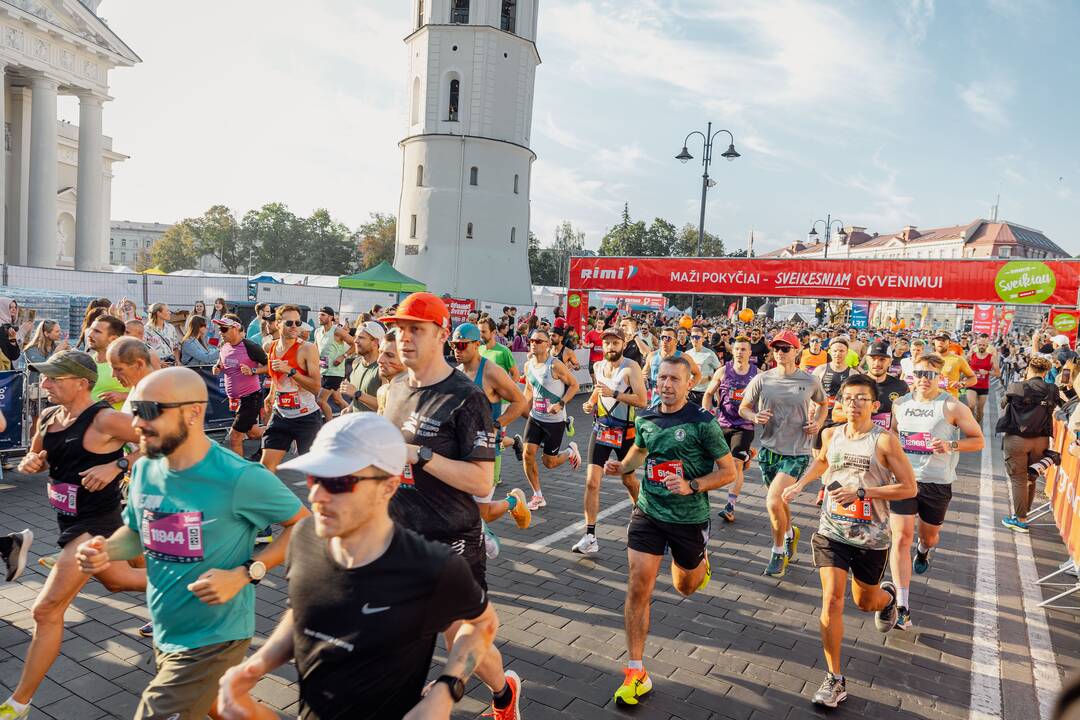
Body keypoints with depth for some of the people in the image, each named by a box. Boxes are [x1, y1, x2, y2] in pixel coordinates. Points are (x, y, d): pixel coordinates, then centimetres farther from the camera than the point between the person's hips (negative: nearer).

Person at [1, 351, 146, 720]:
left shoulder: (104, 420, -22)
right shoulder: (48, 417, 2)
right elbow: (34, 459, 16)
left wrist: (117, 464, -25)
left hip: (95, 523, -9)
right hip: (70, 521, 9)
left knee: (47, 609, -6)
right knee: (117, 580, 28)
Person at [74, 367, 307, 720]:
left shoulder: (239, 478, -26)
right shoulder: (144, 470, -5)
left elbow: (305, 525, -16)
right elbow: (136, 532, 12)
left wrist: (245, 573, -25)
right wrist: (106, 550, -10)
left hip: (211, 641, -7)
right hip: (164, 635, 7)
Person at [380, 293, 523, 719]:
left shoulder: (465, 398, -16)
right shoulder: (395, 390, 6)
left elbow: (481, 480, -21)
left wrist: (421, 454, -27)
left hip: (450, 541, -6)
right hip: (397, 536, 7)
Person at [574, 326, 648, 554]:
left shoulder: (631, 367, -13)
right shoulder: (598, 366, 6)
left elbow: (642, 400, -21)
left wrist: (614, 393, -28)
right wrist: (590, 403, 6)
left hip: (625, 432, -4)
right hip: (601, 429, 4)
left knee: (628, 479, 16)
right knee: (591, 481, -8)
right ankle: (590, 538, -6)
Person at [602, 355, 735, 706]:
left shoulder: (703, 423, -16)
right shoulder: (644, 418, -2)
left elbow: (729, 471, -10)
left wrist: (692, 486, -24)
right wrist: (622, 466, 0)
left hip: (690, 518, -2)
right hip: (648, 513, 3)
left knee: (685, 587, 20)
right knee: (638, 587, -6)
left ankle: (700, 560, 57)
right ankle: (636, 674, 5)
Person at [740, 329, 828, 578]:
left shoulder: (810, 382, -3)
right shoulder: (762, 380, -3)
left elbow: (823, 404, 17)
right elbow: (743, 408, 7)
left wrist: (818, 422, -1)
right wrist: (754, 417, -15)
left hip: (797, 452, -3)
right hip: (769, 448, 3)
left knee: (773, 501, -17)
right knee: (779, 501, 18)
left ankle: (778, 552, 7)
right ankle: (790, 534, 50)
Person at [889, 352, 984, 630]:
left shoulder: (953, 407, -8)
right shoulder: (900, 404, 3)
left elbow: (978, 441, -4)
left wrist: (950, 445, -21)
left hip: (937, 483, -1)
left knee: (929, 536, 20)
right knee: (901, 539, -10)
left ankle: (924, 550, 61)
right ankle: (902, 607, -8)